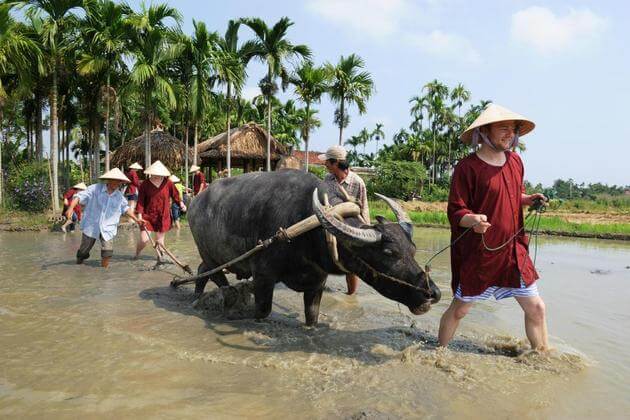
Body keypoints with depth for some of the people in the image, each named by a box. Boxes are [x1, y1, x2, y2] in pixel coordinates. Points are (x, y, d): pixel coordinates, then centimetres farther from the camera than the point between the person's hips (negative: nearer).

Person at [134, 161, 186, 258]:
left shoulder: (168, 184, 0)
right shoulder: (145, 185, -3)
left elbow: (175, 195, 8)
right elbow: (140, 201, -3)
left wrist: (181, 203, -8)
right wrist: (140, 216, -8)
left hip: (163, 217, 1)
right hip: (148, 216, -1)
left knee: (160, 241, 6)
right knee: (144, 239, -5)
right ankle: (137, 255, 23)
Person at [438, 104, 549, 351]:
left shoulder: (515, 160, 8)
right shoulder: (467, 167, -14)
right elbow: (455, 211, -14)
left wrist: (530, 200, 3)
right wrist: (473, 220, -34)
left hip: (514, 250, 6)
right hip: (478, 254, -6)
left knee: (536, 308, 11)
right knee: (459, 309, 8)